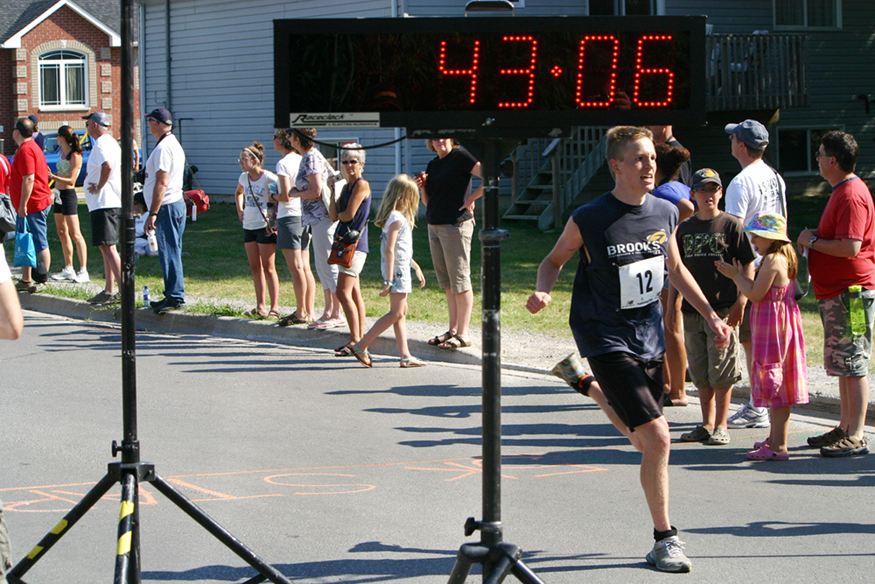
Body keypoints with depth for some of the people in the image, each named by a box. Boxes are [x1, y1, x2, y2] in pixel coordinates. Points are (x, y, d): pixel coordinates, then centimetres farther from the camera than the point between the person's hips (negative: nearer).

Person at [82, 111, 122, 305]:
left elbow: (107, 166, -31)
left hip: (103, 203, -11)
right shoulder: (112, 142, 19)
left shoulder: (101, 144, -13)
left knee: (107, 247, -13)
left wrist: (99, 187, -18)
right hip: (113, 201, 11)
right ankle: (109, 290, 20)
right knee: (106, 247, 16)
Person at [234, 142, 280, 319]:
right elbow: (238, 193, 30)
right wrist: (240, 210, 16)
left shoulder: (269, 178, -14)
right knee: (255, 268, 9)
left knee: (268, 268, -6)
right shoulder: (244, 178, 8)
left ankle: (274, 308, -3)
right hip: (248, 226, 7)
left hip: (265, 226, -7)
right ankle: (260, 307, 14)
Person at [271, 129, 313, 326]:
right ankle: (309, 312, 9)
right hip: (305, 216, 8)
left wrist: (274, 196, 3)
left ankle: (301, 313, -5)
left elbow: (286, 196, -18)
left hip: (289, 216, -8)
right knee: (305, 267, 9)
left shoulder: (284, 163, -13)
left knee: (296, 268, -6)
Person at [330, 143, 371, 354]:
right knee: (354, 293, 10)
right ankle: (360, 339, 13)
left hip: (355, 243, -10)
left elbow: (349, 215, -15)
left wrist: (340, 214, 6)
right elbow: (334, 216, 9)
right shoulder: (346, 186, 16)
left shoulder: (362, 184, -10)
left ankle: (355, 341, -14)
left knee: (343, 292, -14)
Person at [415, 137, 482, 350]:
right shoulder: (433, 164, 15)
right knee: (447, 282, 12)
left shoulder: (460, 157, -8)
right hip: (434, 226, 9)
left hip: (456, 224, -9)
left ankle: (463, 335, -3)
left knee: (459, 280, -6)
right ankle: (453, 330, 19)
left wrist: (471, 199, -12)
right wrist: (423, 186, 2)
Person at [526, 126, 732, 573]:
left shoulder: (665, 213, 0)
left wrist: (710, 315, 15)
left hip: (649, 334, 6)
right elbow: (555, 260, 1)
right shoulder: (588, 220, -15)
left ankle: (595, 391, 49)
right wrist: (544, 292, -19)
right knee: (658, 437, -16)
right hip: (606, 337, -6)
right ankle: (665, 538, -2)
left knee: (643, 440, 17)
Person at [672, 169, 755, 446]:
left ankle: (721, 426, 6)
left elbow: (748, 264, -3)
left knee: (721, 370, -3)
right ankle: (707, 425, 18)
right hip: (692, 310, 5)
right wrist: (671, 308, 12)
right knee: (700, 371, 9)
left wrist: (741, 302, -11)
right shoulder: (685, 228, 11)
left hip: (723, 309, -5)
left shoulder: (731, 225, -3)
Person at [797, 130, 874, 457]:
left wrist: (813, 241, -13)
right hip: (836, 293, 11)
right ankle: (846, 428, 23)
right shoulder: (841, 192, 18)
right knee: (843, 365, 15)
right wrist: (814, 238, 12)